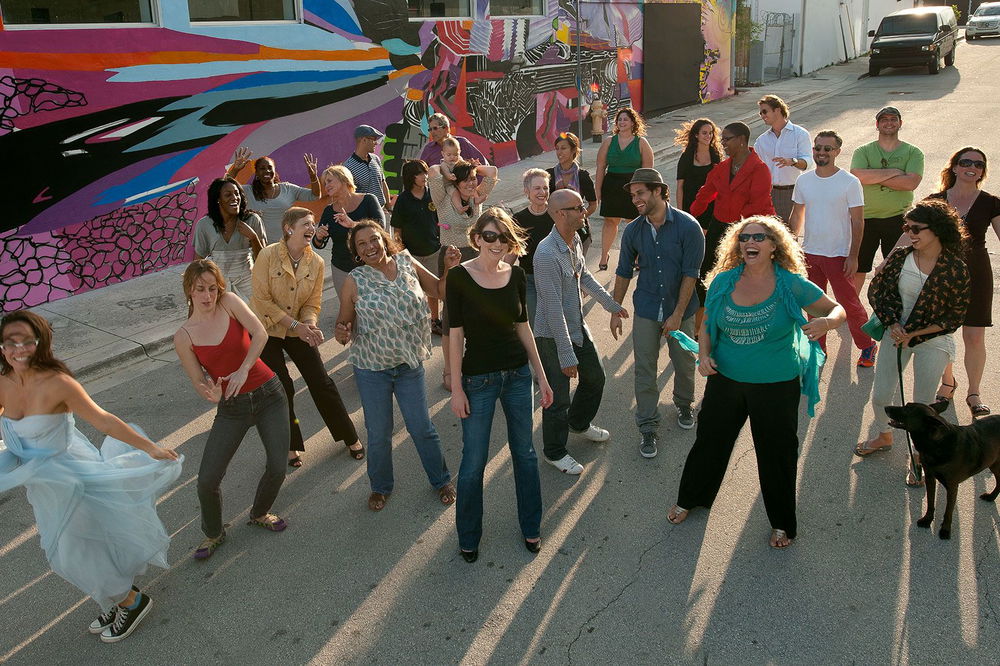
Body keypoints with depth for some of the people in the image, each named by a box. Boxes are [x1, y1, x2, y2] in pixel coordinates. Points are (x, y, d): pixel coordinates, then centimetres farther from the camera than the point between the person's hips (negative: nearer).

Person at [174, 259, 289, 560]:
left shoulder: (229, 302, -5)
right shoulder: (184, 336, -4)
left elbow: (260, 333, -18)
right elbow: (198, 382, -1)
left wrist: (243, 369, -31)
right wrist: (211, 394, -24)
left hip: (269, 394, 0)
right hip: (232, 407, 0)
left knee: (277, 468, -2)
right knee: (207, 479, -7)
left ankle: (259, 514, 32)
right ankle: (213, 533, 23)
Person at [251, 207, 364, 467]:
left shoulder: (316, 262, -6)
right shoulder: (268, 255, -18)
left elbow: (313, 303, -1)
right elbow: (262, 300, -18)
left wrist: (310, 325, -23)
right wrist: (296, 325, -23)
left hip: (299, 332, 3)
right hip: (266, 330, -3)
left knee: (322, 383, 2)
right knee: (281, 388, -2)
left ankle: (350, 438, 17)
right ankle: (290, 445, 19)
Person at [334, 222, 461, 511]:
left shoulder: (407, 263, -4)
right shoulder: (355, 281, -9)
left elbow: (440, 290, 7)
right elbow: (344, 324, -4)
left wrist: (450, 269, -10)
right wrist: (342, 333, -26)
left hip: (410, 365, 1)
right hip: (371, 369, -1)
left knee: (421, 427, 11)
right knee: (379, 433, 12)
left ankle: (441, 480, 35)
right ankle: (380, 487, 38)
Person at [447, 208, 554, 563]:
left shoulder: (515, 274, 0)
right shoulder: (459, 276, -11)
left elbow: (523, 327, 8)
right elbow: (456, 335, -9)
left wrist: (541, 375, 10)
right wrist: (456, 388, -10)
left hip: (518, 374, 4)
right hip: (478, 379, -4)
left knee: (525, 453, 15)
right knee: (474, 461, 4)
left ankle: (531, 527, 34)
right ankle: (468, 537, 25)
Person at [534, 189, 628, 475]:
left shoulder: (575, 240, -1)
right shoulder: (547, 255, -30)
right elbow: (554, 309, -29)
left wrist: (612, 304, 24)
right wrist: (567, 356, -25)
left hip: (578, 328, 9)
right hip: (553, 336, -9)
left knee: (594, 378, 25)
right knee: (558, 398, 6)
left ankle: (579, 423, 52)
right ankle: (555, 452, 29)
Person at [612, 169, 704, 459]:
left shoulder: (688, 227, -15)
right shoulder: (633, 231, -4)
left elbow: (690, 274, -14)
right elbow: (624, 272, 6)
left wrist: (677, 314, -16)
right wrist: (615, 311, 6)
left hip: (680, 310, -2)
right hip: (646, 310, 2)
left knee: (684, 363, 14)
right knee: (645, 369, 3)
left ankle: (684, 404, 44)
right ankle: (648, 427, 16)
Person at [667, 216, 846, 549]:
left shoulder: (791, 285, -13)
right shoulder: (724, 282, -5)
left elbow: (838, 309, -6)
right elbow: (708, 325, 7)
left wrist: (826, 323, -29)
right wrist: (704, 354, -12)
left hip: (777, 386, -2)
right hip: (726, 380, 3)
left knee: (777, 453, 12)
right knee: (709, 440, 17)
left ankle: (782, 522, 36)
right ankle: (689, 498, 43)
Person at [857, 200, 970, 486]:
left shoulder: (955, 269, -16)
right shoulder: (899, 257, -9)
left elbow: (955, 316, -10)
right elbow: (876, 290, 0)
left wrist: (915, 334, -16)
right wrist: (892, 324, -12)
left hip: (932, 340, -3)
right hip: (897, 331, 3)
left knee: (921, 404, 6)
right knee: (880, 396, 10)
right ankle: (884, 436, 41)